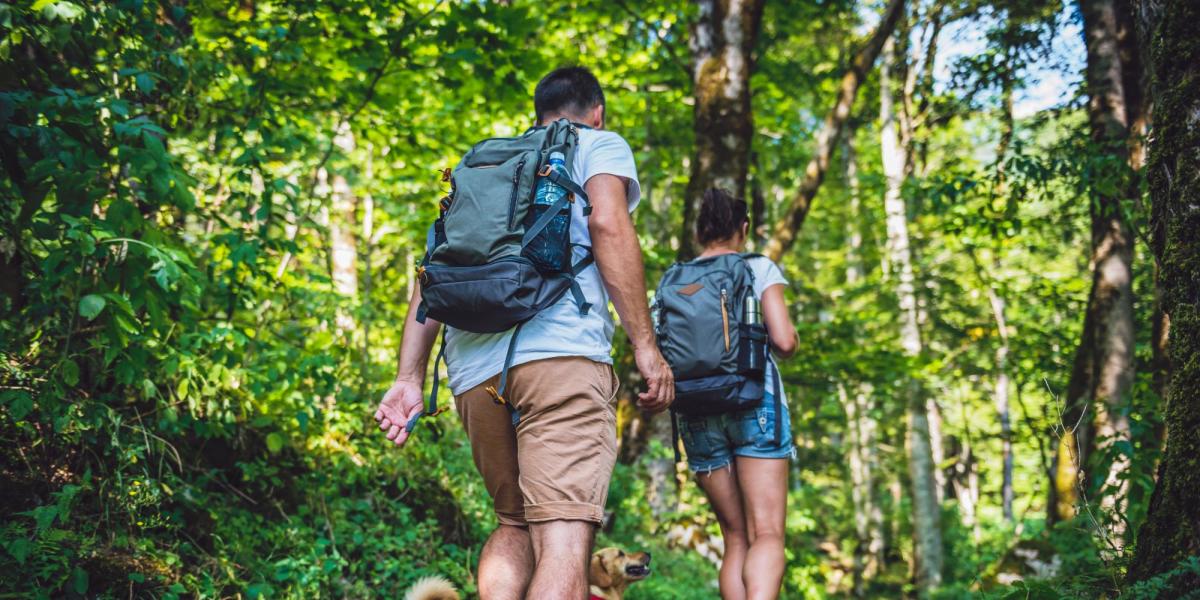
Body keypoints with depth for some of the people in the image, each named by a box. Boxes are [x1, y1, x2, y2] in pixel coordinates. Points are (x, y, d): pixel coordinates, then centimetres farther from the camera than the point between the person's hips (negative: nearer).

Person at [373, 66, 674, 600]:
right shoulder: (600, 145, 17)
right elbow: (608, 225, -4)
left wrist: (409, 379, 14)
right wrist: (645, 345, -6)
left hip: (474, 368, 6)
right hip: (561, 352, -5)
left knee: (513, 525, 20)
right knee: (564, 533, -13)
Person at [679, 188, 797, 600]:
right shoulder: (760, 268, 5)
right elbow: (784, 341, -6)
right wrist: (787, 342, 17)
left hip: (697, 410, 4)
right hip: (753, 400, -3)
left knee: (736, 538, 9)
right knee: (767, 535, -9)